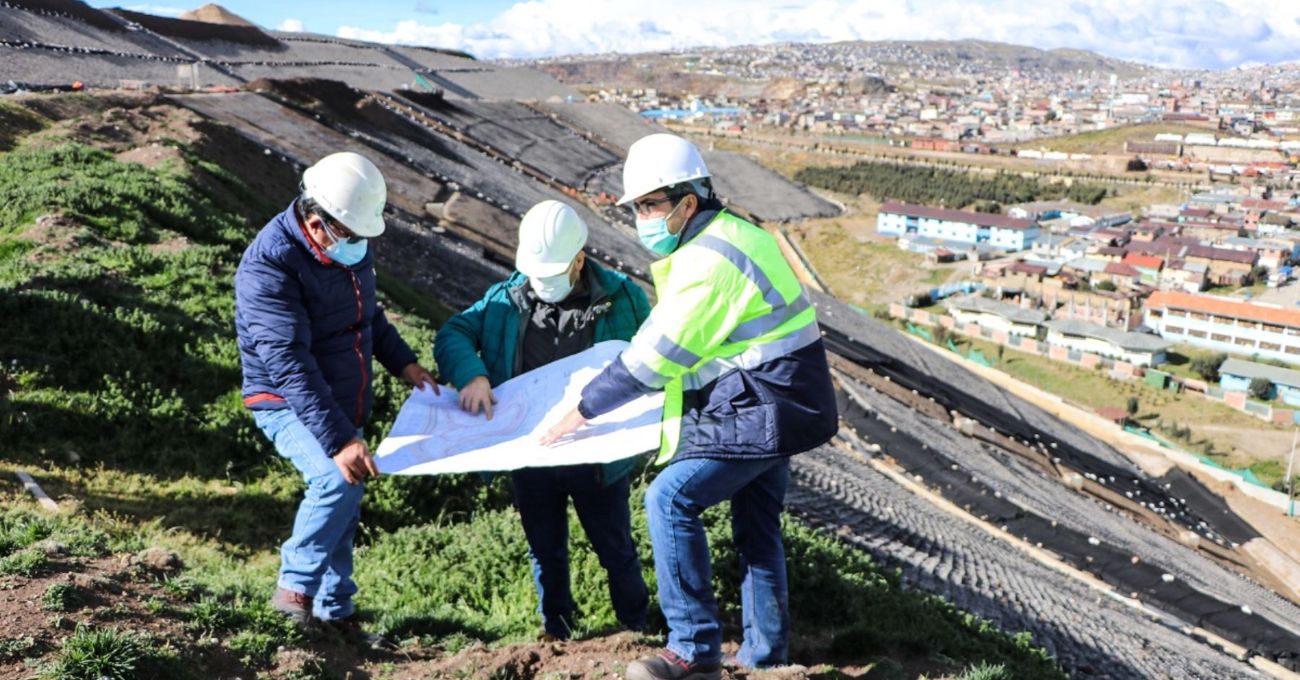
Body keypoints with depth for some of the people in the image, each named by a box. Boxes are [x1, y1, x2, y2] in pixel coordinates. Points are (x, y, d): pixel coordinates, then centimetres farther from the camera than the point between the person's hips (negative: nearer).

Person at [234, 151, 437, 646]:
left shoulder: (351, 243, -3)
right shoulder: (269, 267, -28)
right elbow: (290, 366, -34)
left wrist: (402, 363, 7)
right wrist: (338, 441, -41)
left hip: (342, 401, 8)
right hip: (287, 403, -8)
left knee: (343, 505, 13)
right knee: (339, 480, -30)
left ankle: (335, 611, 30)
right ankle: (295, 587, -10)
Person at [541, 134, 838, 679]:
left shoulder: (708, 260, -20)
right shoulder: (731, 235, 12)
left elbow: (657, 353, -20)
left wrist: (583, 410, -13)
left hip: (762, 411, -11)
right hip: (770, 406, 11)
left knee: (671, 500, -12)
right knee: (756, 525, 18)